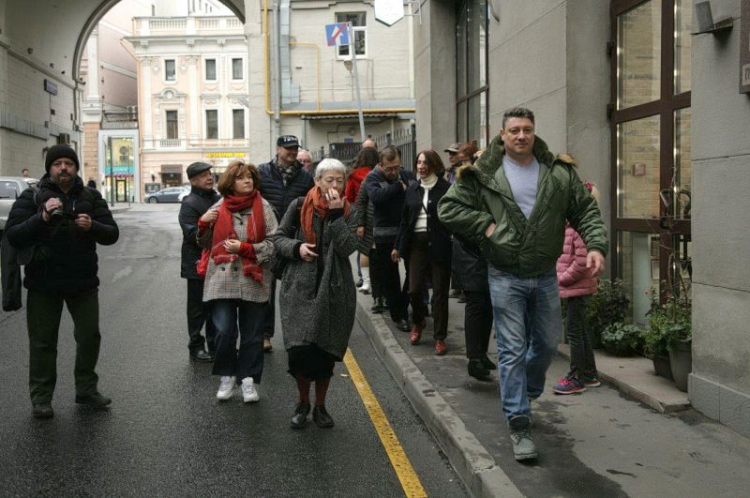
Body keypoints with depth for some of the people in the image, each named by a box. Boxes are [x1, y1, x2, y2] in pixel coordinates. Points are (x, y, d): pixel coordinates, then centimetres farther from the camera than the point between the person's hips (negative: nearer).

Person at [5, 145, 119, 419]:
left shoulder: (91, 198, 5)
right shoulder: (32, 197, -2)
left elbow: (112, 234, 0)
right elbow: (13, 236, -11)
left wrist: (93, 226, -22)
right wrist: (42, 217, -26)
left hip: (83, 281, 3)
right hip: (44, 282, -2)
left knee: (90, 336, 9)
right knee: (43, 342, 4)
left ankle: (86, 389, 25)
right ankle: (41, 398, 15)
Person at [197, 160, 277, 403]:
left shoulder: (263, 207, -1)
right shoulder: (218, 208, 5)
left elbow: (273, 243, -5)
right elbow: (206, 244, 14)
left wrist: (244, 248, -14)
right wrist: (203, 223, -4)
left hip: (253, 280, 0)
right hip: (222, 280, 1)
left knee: (252, 334, 7)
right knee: (224, 331, -5)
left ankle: (249, 380, 21)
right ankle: (227, 376, 16)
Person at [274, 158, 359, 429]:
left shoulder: (349, 212, 2)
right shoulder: (299, 207, 0)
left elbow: (348, 247, -12)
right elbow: (279, 238, 7)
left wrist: (336, 214, -18)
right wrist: (296, 247, -12)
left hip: (334, 291, 1)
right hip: (300, 288, -1)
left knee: (325, 353, 6)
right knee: (299, 349, -9)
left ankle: (320, 406, 28)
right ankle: (303, 403, 17)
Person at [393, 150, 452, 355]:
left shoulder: (446, 188, -6)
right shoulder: (412, 189, 10)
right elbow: (405, 219, 15)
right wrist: (398, 246, 15)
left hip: (439, 245, -4)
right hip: (417, 244, 4)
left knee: (439, 292, 3)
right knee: (414, 289, 2)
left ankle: (440, 337, 15)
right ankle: (417, 323, 32)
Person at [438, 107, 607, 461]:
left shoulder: (559, 172, 3)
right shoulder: (484, 174, -5)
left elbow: (586, 210, 6)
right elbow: (449, 207, -3)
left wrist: (595, 245, -10)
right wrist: (485, 225, -13)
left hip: (545, 276, 4)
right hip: (506, 277, -3)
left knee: (548, 342, 16)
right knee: (513, 350, -2)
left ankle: (524, 393, 44)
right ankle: (519, 425, 6)